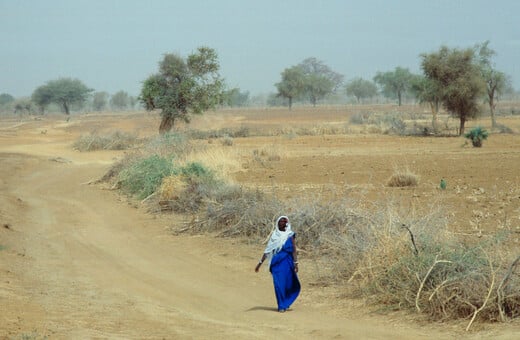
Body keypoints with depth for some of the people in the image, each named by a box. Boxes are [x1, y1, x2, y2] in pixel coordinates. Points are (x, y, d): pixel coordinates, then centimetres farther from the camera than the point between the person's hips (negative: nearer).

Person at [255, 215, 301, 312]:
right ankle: (281, 306, 5)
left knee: (289, 283, 2)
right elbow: (268, 250, 9)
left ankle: (285, 303, 24)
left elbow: (294, 250, -2)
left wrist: (295, 263, -10)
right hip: (276, 262, 1)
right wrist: (260, 262, 6)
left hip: (287, 261, -1)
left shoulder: (290, 235, 2)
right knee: (278, 283, -4)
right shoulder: (274, 235, 8)